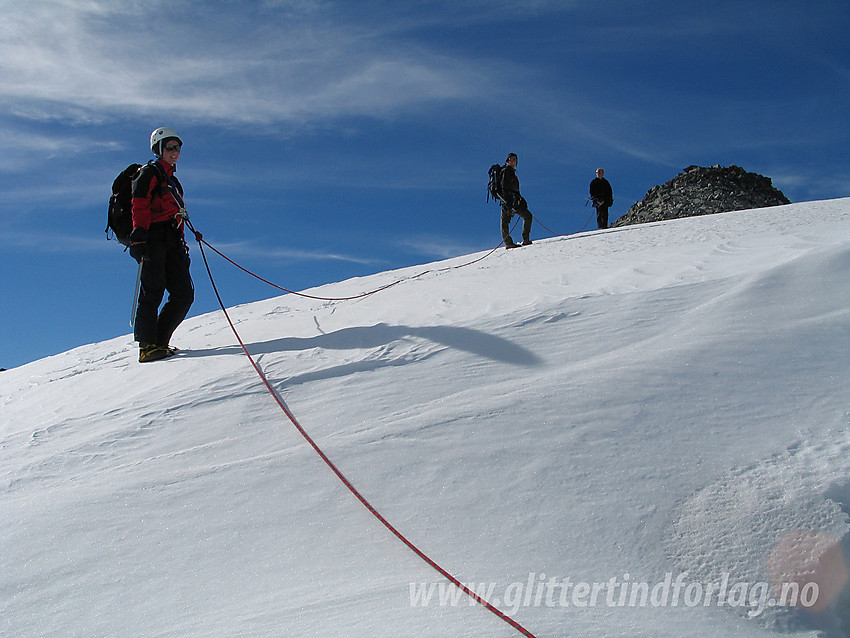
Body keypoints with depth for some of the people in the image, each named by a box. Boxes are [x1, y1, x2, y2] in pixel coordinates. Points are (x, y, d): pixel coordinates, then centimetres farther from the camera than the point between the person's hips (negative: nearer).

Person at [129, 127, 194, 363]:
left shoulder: (172, 180, 31)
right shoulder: (149, 173, 6)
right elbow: (140, 206, -8)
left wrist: (182, 246, 23)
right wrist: (138, 236, -21)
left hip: (171, 242, 8)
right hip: (153, 238, -8)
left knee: (184, 294, -3)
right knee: (153, 290, -15)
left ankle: (160, 341, 0)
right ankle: (147, 345, -17)